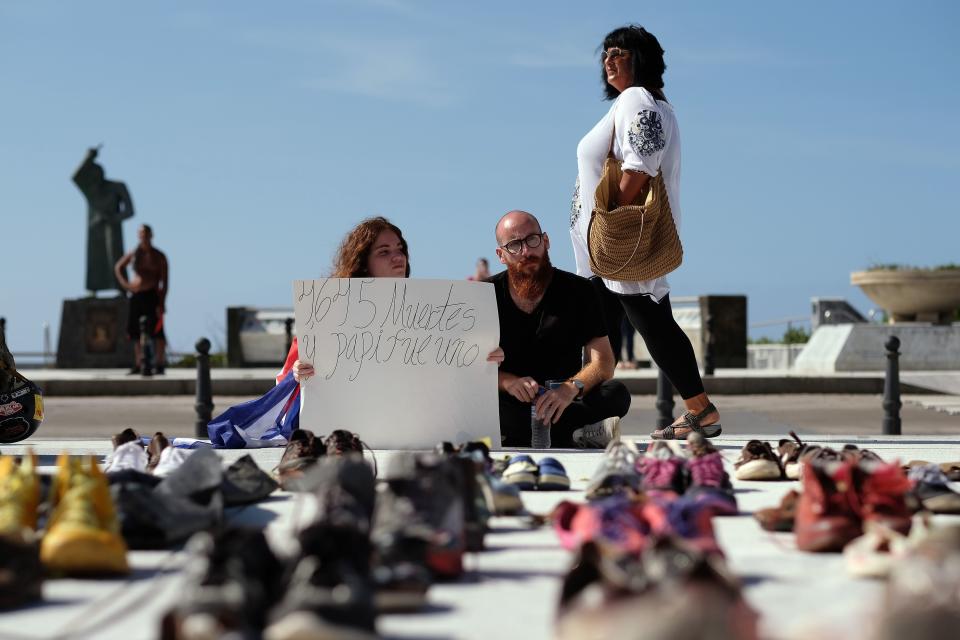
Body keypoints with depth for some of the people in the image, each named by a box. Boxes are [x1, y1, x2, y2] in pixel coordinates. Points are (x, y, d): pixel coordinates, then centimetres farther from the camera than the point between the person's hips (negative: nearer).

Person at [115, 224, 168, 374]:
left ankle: (160, 364, -2)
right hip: (136, 296, 4)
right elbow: (118, 268, 25)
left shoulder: (159, 256, 0)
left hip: (153, 295, -4)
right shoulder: (134, 254, 9)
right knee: (135, 331, 5)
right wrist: (125, 284, 9)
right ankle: (139, 364, 13)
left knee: (156, 330, -9)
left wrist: (162, 303, -12)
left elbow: (165, 282, -3)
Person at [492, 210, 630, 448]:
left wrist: (571, 389, -28)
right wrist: (508, 382, -25)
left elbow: (603, 362, -6)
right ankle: (581, 433, -31)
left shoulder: (578, 291, 3)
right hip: (509, 405, 0)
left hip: (563, 403, 0)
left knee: (616, 395, -27)